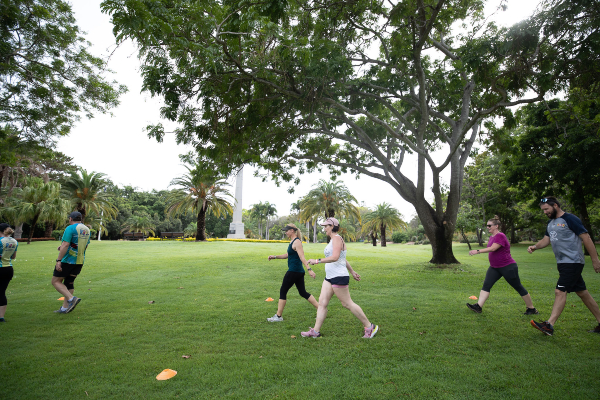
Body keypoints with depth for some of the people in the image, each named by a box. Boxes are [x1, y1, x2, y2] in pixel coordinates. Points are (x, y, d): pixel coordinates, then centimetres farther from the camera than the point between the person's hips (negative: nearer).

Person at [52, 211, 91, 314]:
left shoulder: (70, 228, -12)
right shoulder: (87, 230, 11)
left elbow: (65, 245, -21)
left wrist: (58, 260, -19)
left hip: (67, 261, -7)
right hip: (80, 261, 7)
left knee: (56, 281, 6)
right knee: (69, 283, 15)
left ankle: (71, 298, -10)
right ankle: (65, 308, 16)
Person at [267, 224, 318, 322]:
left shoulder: (297, 242, -14)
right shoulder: (292, 241, 16)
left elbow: (302, 257, -23)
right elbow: (288, 255, 24)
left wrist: (309, 269, -28)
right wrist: (275, 257, 17)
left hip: (294, 271, -10)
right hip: (299, 271, 10)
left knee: (283, 291, 1)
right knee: (303, 293, 13)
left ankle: (278, 316, 11)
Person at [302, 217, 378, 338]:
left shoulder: (337, 238, -15)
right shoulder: (333, 240, 17)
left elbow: (335, 257, -29)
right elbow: (344, 259, 24)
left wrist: (317, 261, -28)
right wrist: (352, 271, 30)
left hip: (339, 277, -10)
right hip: (330, 277, 10)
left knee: (347, 303, -1)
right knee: (322, 302, 6)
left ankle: (370, 327, 13)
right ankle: (316, 331, 13)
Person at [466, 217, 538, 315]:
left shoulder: (500, 236, -18)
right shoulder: (491, 236, 10)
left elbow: (493, 248, -30)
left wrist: (477, 251, -34)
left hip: (508, 267, -8)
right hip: (494, 268, 8)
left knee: (518, 288, 7)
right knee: (486, 285, -5)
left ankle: (532, 309, 25)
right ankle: (478, 306, -11)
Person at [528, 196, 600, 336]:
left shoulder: (570, 219, -12)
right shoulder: (550, 223, 14)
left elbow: (586, 239, -12)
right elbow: (546, 240, 13)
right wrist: (535, 247, -7)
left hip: (573, 262, -9)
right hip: (562, 262, 9)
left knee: (560, 291, -13)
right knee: (582, 293, 16)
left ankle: (549, 325, -14)